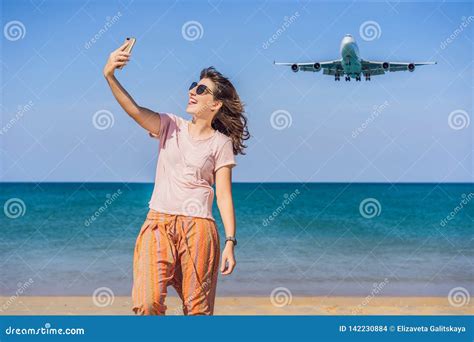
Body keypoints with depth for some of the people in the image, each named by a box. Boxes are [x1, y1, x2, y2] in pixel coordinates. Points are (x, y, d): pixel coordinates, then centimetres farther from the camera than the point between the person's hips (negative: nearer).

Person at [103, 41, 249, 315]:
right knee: (147, 304, -14)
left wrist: (231, 243, -7)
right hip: (158, 223, 1)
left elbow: (224, 196, 0)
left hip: (198, 228, -1)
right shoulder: (171, 126, 8)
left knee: (198, 309, 2)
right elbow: (134, 110, -9)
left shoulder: (221, 143, 3)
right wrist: (110, 76, -25)